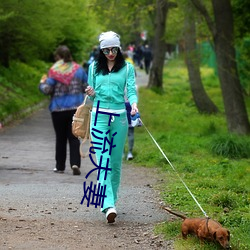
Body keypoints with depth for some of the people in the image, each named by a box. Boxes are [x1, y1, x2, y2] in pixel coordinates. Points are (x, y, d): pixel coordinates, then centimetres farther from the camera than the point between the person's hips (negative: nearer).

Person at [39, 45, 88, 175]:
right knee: (74, 137, 4)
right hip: (76, 108, 2)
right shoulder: (78, 69, 2)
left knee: (60, 138, 10)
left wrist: (42, 83, 9)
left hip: (58, 109, -2)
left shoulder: (54, 71, -9)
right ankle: (75, 163, -13)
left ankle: (60, 166, 16)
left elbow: (47, 90, -12)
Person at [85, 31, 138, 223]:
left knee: (116, 161, 6)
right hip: (99, 115, 0)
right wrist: (91, 94, -7)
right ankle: (109, 205, -22)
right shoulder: (94, 68, 11)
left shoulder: (127, 68, 6)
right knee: (103, 160, -12)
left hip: (119, 117, 0)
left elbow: (131, 89, -3)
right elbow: (92, 92, 16)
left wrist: (134, 104, -23)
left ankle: (111, 199, 20)